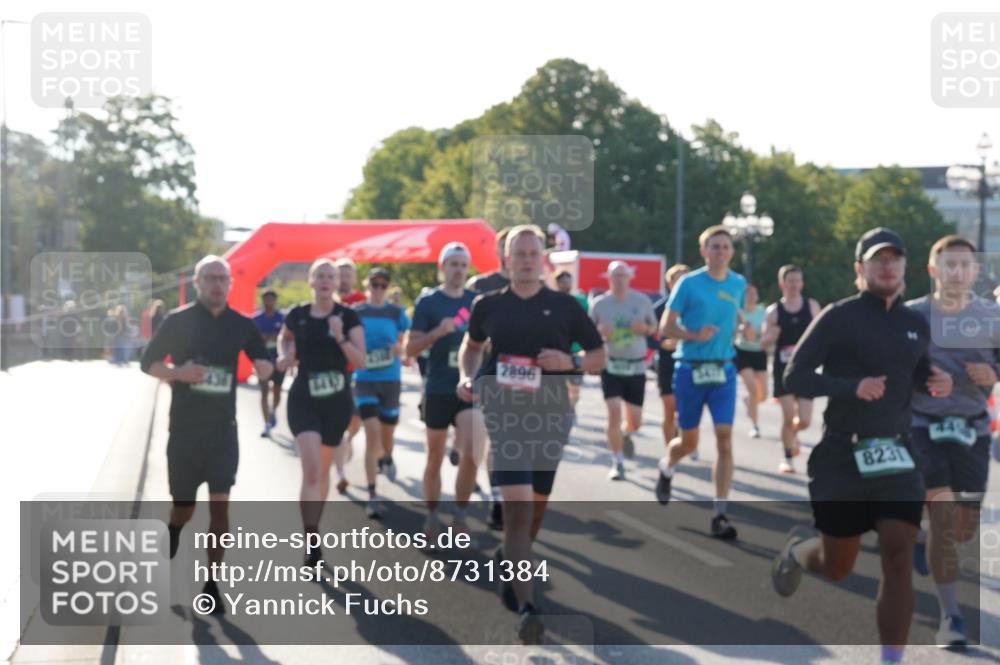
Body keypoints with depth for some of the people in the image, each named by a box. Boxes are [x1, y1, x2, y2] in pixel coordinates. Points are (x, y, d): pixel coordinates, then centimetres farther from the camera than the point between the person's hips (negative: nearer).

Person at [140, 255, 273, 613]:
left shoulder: (241, 325, 4)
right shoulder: (178, 320, -3)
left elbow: (264, 362, 14)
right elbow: (148, 362, 1)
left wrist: (264, 367, -11)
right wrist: (178, 373, -18)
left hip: (223, 428, 1)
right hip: (184, 428, -1)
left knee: (220, 505, -5)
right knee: (184, 505, 8)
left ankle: (211, 583, 5)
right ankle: (172, 531, 45)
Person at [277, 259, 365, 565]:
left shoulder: (348, 316, -5)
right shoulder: (297, 315, -1)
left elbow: (360, 361, -9)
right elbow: (284, 339, 21)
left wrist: (340, 337, -23)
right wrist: (284, 355, 0)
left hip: (337, 401, 1)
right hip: (303, 399, -1)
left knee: (323, 471, 15)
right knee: (311, 470, -15)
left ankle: (314, 527, 35)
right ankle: (312, 545, -16)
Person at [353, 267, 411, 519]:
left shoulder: (396, 313, 2)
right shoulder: (355, 313, 0)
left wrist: (400, 349, -17)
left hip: (390, 380, 2)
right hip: (364, 380, -2)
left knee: (386, 434, 15)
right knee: (372, 434, -15)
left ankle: (386, 458, 53)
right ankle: (372, 496, -13)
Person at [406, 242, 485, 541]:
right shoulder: (428, 303, -2)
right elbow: (411, 349, -5)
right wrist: (438, 332, -20)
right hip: (438, 390, -2)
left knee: (471, 454, -14)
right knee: (435, 458, 8)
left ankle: (461, 514, 3)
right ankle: (432, 517, 22)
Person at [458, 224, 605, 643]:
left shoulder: (564, 306, 3)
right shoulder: (488, 305, 6)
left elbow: (600, 356, 8)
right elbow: (471, 344, 24)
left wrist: (571, 362, -12)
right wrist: (467, 377, 5)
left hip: (551, 414, 2)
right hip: (504, 412, -2)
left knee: (536, 507, 14)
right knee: (517, 508, -14)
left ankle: (509, 561, 45)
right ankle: (526, 609, -17)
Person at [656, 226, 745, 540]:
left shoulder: (738, 284, 7)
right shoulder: (689, 284, -6)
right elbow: (665, 328, -6)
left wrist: (740, 331, 2)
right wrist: (695, 335, -22)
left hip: (724, 370, 3)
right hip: (690, 370, -3)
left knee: (725, 439, -9)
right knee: (689, 441, 8)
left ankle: (720, 515, -7)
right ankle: (666, 469, 44)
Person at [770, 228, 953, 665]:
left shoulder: (916, 325, 8)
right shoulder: (839, 317, -8)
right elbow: (795, 377, -12)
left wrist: (935, 383, 1)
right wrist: (853, 387, -26)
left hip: (897, 458, 3)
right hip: (841, 457, -3)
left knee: (899, 558, -11)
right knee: (837, 568, 9)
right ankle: (797, 549, 46)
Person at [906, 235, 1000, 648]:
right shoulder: (911, 316, -5)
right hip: (923, 427, -2)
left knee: (965, 529, 7)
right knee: (943, 516, -12)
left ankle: (920, 540, 43)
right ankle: (950, 617, -1)